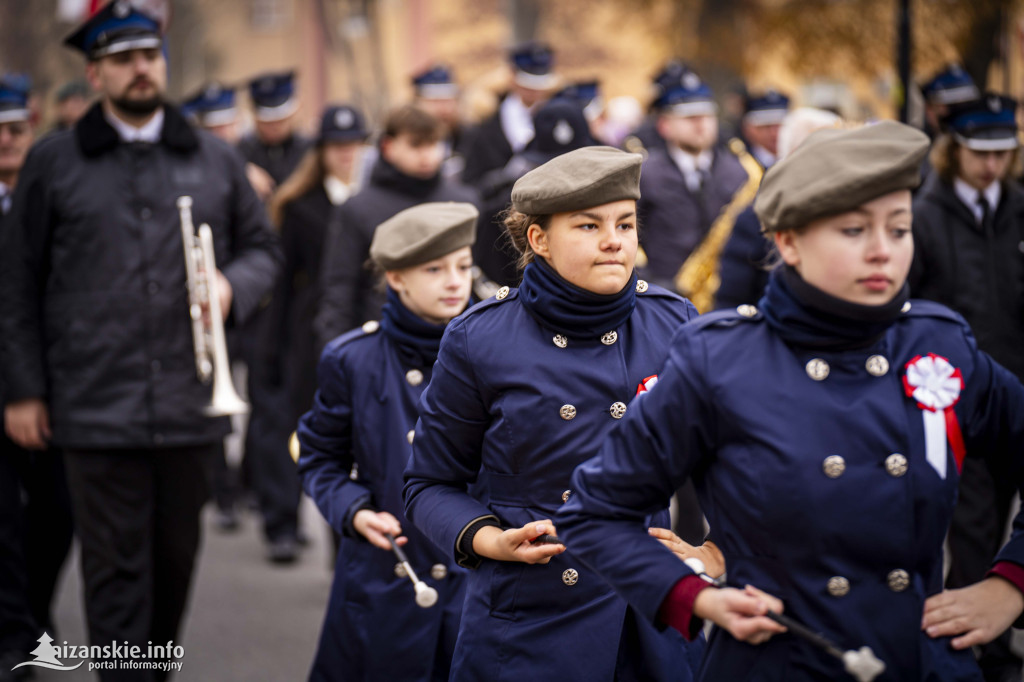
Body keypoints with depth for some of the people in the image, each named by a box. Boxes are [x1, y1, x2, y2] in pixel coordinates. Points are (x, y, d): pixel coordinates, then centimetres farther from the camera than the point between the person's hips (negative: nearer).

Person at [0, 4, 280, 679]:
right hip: (97, 406, -3)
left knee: (177, 553, 13)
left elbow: (262, 246, 18)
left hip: (190, 403, 3)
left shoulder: (215, 160, 10)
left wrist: (234, 284, -5)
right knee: (116, 565, -2)